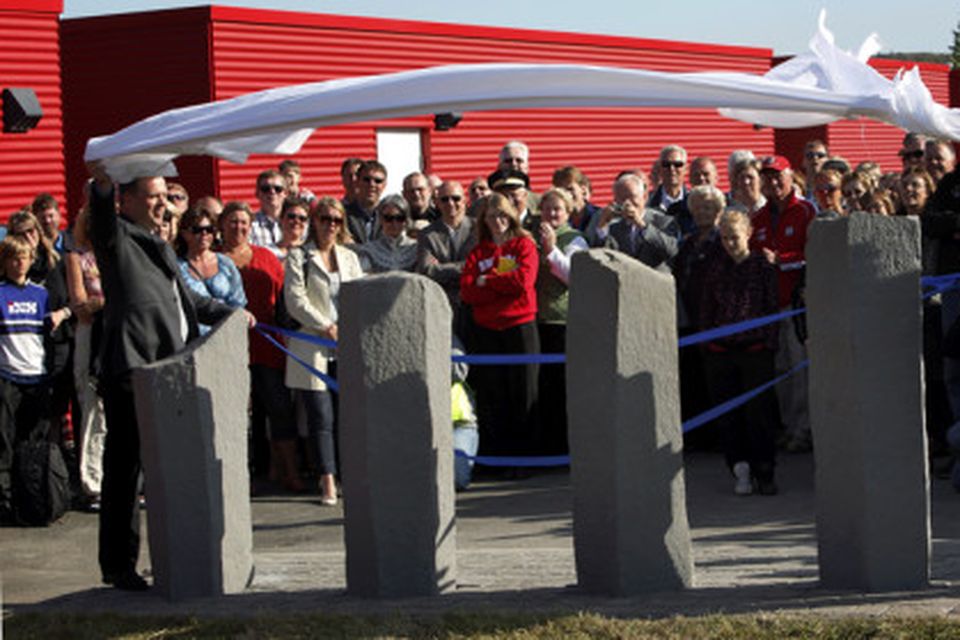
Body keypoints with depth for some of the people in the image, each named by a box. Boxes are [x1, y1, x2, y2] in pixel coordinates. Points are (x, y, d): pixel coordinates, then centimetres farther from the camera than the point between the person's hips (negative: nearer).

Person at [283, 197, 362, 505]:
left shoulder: (349, 257, 18)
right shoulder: (299, 257, 4)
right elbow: (295, 300, -5)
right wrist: (326, 327, -11)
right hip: (312, 346, -4)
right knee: (321, 416, -6)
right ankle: (328, 481, -4)